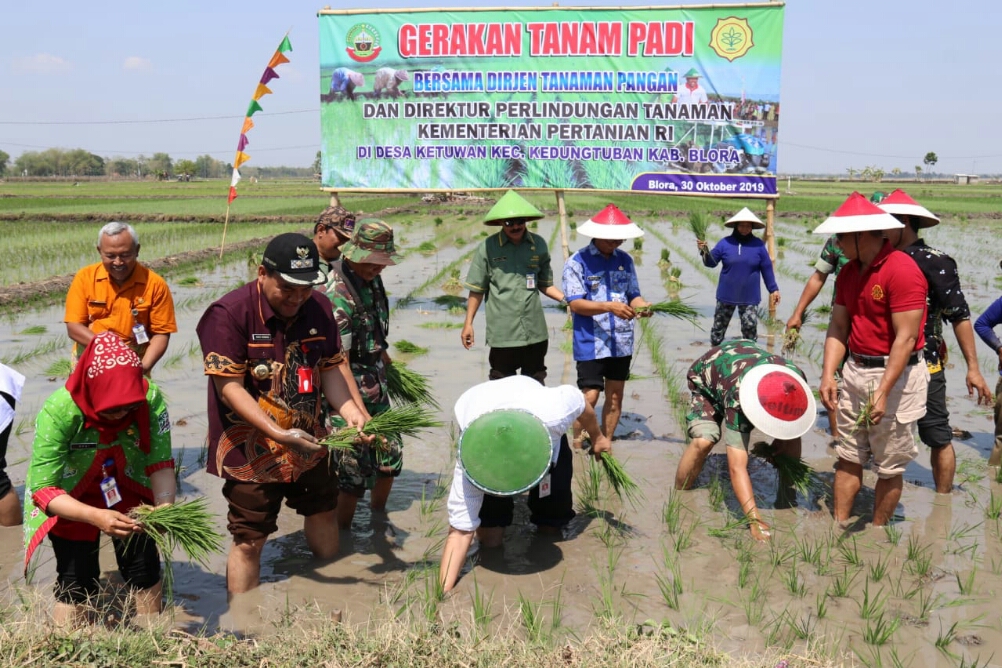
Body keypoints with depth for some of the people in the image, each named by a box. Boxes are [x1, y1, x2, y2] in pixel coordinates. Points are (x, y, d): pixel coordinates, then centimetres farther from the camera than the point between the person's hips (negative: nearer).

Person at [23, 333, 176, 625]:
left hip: (128, 492, 2)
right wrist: (96, 517, -45)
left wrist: (165, 507, -37)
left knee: (145, 568, 4)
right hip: (69, 501, -2)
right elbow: (43, 489, -31)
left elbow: (161, 463, -19)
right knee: (76, 582, -5)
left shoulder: (152, 400, -27)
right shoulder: (58, 412, -33)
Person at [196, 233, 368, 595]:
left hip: (309, 441, 6)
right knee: (248, 541, 3)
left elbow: (329, 369, 4)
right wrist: (280, 434, -31)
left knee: (323, 513, 21)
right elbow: (229, 388, -22)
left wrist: (350, 411, -15)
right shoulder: (229, 313, -20)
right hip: (252, 452, -6)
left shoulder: (319, 308, -3)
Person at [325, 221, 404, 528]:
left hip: (375, 385, 8)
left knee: (391, 456, 16)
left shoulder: (372, 279, 2)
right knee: (355, 472, 0)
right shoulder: (337, 294, -23)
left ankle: (378, 515, 38)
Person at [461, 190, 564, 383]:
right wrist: (468, 323, 3)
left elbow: (545, 284, 13)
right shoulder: (488, 247, -3)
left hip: (535, 332, 3)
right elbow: (477, 289, 3)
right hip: (502, 333, -2)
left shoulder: (538, 245, 4)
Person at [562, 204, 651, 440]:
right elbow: (575, 303, -15)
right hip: (591, 343, -5)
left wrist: (642, 305, -16)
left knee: (615, 397, 11)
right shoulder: (578, 262, -7)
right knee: (590, 397, -8)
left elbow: (633, 295, 9)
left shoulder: (625, 260, 9)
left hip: (622, 343, 5)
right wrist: (610, 307, -28)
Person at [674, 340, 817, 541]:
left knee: (790, 438, -15)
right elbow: (737, 467, -49)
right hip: (706, 378, -4)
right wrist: (755, 520, -53)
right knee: (703, 440, -31)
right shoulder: (738, 399, -47)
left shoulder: (795, 380, -33)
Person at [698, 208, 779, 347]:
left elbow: (767, 269, 4)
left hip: (749, 297, 0)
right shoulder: (725, 243, -3)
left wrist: (773, 289, 4)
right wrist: (705, 252, -21)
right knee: (719, 327, 11)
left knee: (750, 328, -1)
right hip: (726, 295, 1)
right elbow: (711, 262, -1)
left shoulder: (758, 244, -1)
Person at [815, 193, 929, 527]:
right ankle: (839, 527, 21)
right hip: (855, 372, 8)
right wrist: (828, 374, -4)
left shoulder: (902, 270, -17)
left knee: (889, 467, 5)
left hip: (895, 375, -7)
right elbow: (838, 327, 8)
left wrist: (882, 392, -22)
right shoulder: (848, 272, 8)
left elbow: (906, 338, -20)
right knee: (848, 459, 12)